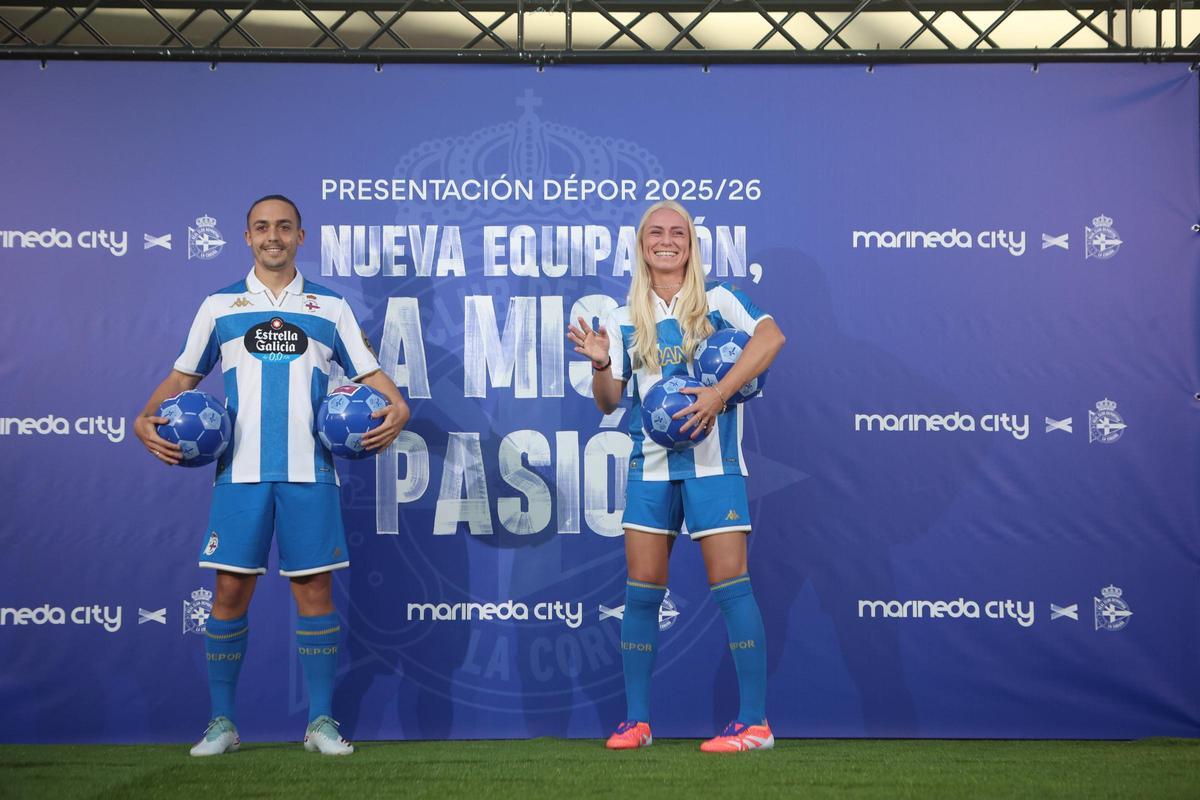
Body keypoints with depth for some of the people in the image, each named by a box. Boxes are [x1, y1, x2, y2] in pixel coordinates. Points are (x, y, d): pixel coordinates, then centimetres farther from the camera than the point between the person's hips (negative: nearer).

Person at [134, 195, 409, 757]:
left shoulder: (330, 307, 12)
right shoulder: (220, 305, 12)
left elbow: (369, 372, 10)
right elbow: (184, 376, 15)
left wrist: (397, 407, -10)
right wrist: (146, 418, -1)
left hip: (309, 471, 0)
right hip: (240, 471, 0)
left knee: (315, 589, 0)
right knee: (230, 590, 0)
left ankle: (321, 722, 9)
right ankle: (221, 722, 11)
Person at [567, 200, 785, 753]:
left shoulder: (716, 300, 0)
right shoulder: (626, 320, 11)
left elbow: (771, 336, -18)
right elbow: (609, 401, 9)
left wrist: (718, 394, -25)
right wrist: (600, 364, -12)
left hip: (712, 458, -4)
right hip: (651, 462, 4)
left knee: (729, 581, -6)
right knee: (642, 588, 3)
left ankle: (755, 722, -1)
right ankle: (636, 720, 11)